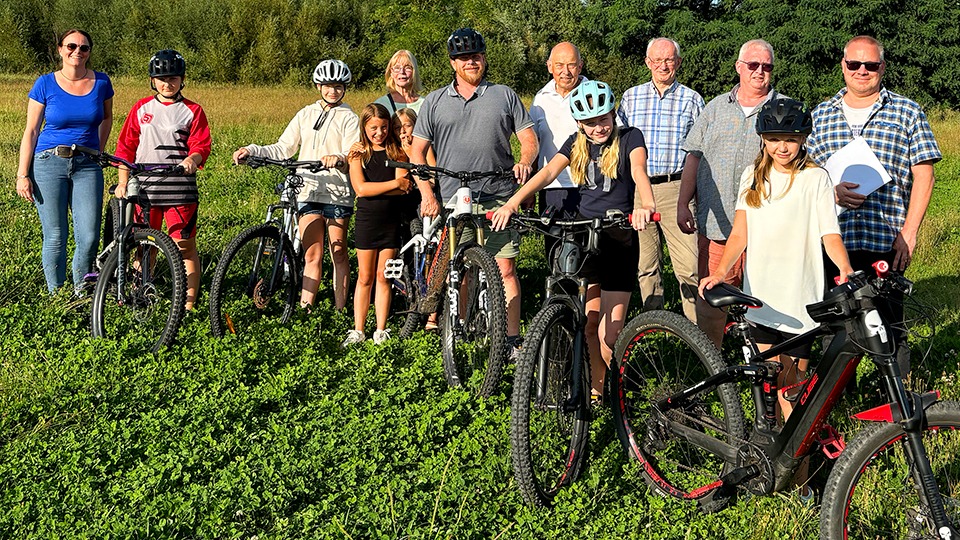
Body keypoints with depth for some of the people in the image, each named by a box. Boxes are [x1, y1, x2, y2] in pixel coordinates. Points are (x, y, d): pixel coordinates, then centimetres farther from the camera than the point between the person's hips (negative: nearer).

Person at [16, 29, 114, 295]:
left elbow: (107, 118, 23)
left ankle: (81, 292, 15)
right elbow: (31, 131, 2)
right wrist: (22, 175, -2)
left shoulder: (101, 82, 4)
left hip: (87, 166, 1)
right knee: (55, 238, -1)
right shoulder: (45, 84, -1)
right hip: (49, 163, -1)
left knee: (89, 237, -6)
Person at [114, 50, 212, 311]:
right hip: (144, 188, 3)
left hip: (180, 189, -2)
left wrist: (193, 159, -24)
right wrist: (123, 182, 4)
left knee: (185, 247, -4)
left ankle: (188, 303, 1)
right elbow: (126, 147, 12)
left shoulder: (192, 111, 6)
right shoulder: (141, 108, 12)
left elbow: (201, 145, -1)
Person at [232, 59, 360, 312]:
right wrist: (251, 151, -2)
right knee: (312, 255, 0)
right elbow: (282, 150, 13)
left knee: (338, 252, 3)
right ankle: (304, 309, -3)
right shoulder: (305, 115, 15)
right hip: (309, 191, 3)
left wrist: (338, 158, -33)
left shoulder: (349, 118, 3)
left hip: (338, 193, -3)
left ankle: (340, 309, 10)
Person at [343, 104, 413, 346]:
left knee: (383, 277, 6)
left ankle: (381, 331, 12)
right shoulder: (358, 153, 0)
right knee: (365, 277, 5)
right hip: (366, 220, 0)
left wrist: (373, 188, -18)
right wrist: (394, 183, -15)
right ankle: (358, 330, 10)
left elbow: (403, 189, -10)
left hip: (391, 221, 0)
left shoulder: (397, 152, 2)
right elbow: (360, 189, -12)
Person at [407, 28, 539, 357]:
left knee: (505, 269, -5)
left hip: (498, 199, -1)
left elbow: (529, 138, 10)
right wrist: (427, 194, -2)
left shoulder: (504, 96, 11)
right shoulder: (435, 102, 11)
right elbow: (417, 151, 10)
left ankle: (513, 340, -2)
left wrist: (525, 161, -13)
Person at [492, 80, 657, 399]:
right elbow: (548, 172, -6)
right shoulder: (576, 144, 9)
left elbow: (639, 171, -21)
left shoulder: (629, 137, -1)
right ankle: (597, 389, 17)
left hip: (619, 240, -4)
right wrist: (512, 202, -23)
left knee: (609, 334, -7)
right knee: (588, 325, 3)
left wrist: (646, 206, -43)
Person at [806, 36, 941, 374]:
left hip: (885, 242, -2)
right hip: (832, 240, 2)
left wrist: (909, 233, -7)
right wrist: (832, 191, -8)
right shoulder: (820, 116, 13)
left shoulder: (907, 113, 6)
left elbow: (923, 176, 2)